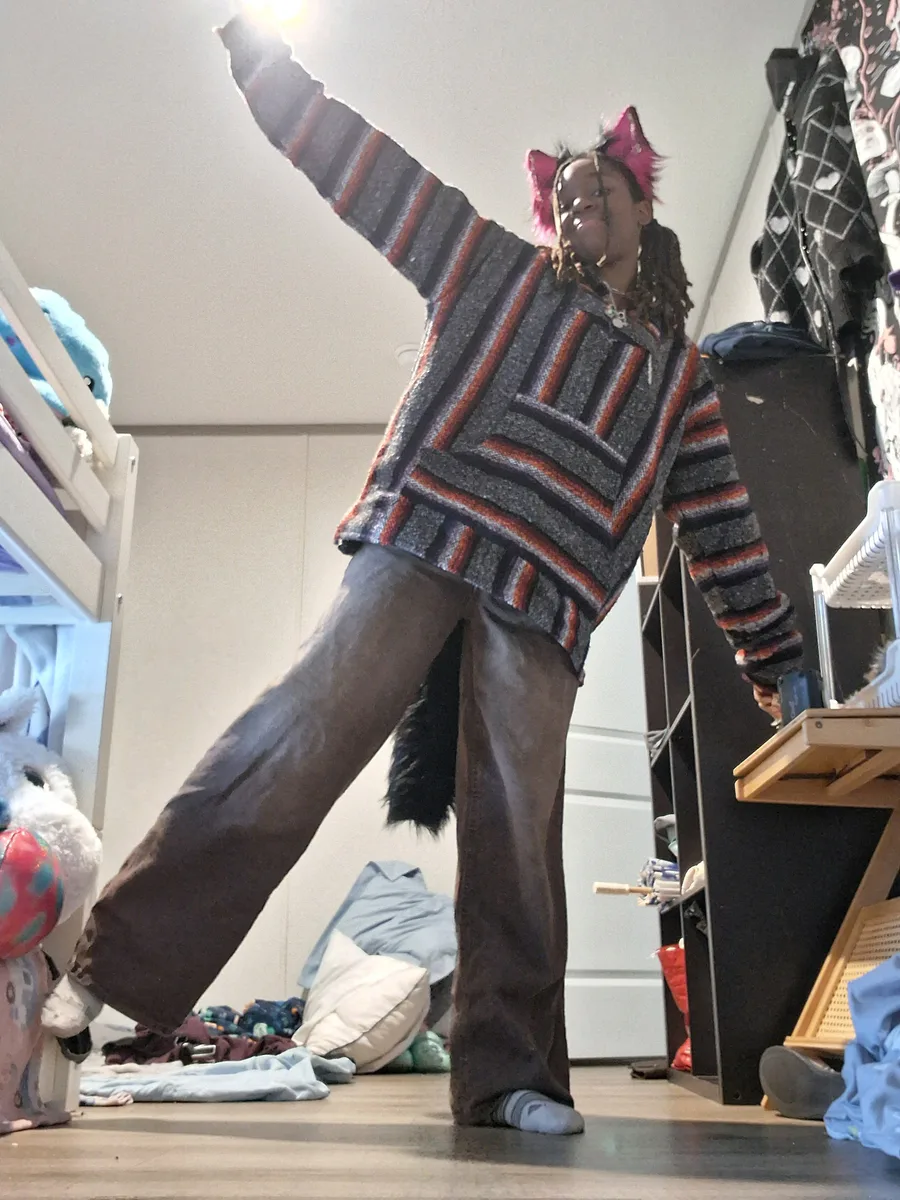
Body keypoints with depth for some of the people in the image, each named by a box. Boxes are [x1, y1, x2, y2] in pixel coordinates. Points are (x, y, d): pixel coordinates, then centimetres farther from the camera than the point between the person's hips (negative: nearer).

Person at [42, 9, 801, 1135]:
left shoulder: (679, 374, 24)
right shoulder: (500, 272, 20)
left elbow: (718, 520, 23)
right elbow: (362, 166, 18)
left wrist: (775, 651, 21)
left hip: (546, 593, 2)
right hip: (428, 532, -2)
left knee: (518, 823, -4)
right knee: (306, 730, -16)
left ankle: (507, 1074, 4)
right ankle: (114, 962, -12)